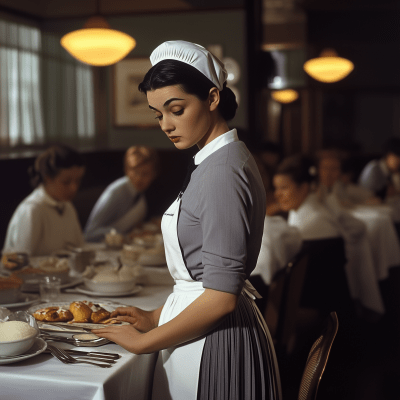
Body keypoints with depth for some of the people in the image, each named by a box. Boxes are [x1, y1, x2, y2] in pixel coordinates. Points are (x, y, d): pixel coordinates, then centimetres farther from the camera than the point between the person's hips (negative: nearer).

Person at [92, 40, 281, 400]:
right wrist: (158, 316, 14)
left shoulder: (223, 170, -21)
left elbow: (221, 297, -24)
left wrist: (145, 341, -14)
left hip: (213, 341, -9)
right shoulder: (224, 159, 9)